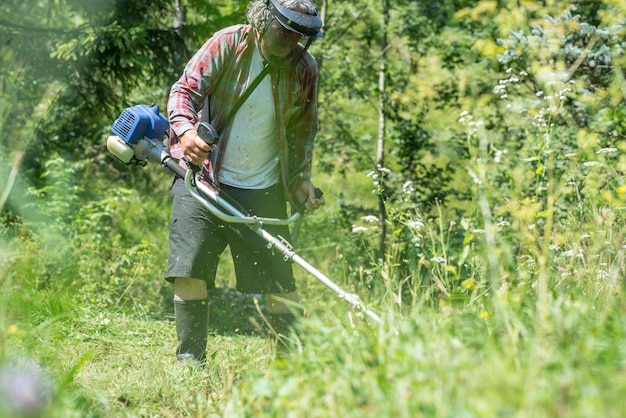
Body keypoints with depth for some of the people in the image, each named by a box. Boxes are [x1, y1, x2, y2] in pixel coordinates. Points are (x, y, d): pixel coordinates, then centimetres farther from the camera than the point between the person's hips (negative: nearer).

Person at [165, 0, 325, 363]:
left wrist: (302, 180, 3)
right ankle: (189, 359, 1)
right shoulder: (227, 45, -6)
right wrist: (185, 129, -26)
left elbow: (304, 130, 13)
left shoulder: (305, 68, 2)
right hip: (203, 176, -2)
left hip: (264, 190, 2)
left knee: (279, 279, -1)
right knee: (190, 269, -7)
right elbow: (185, 90, -6)